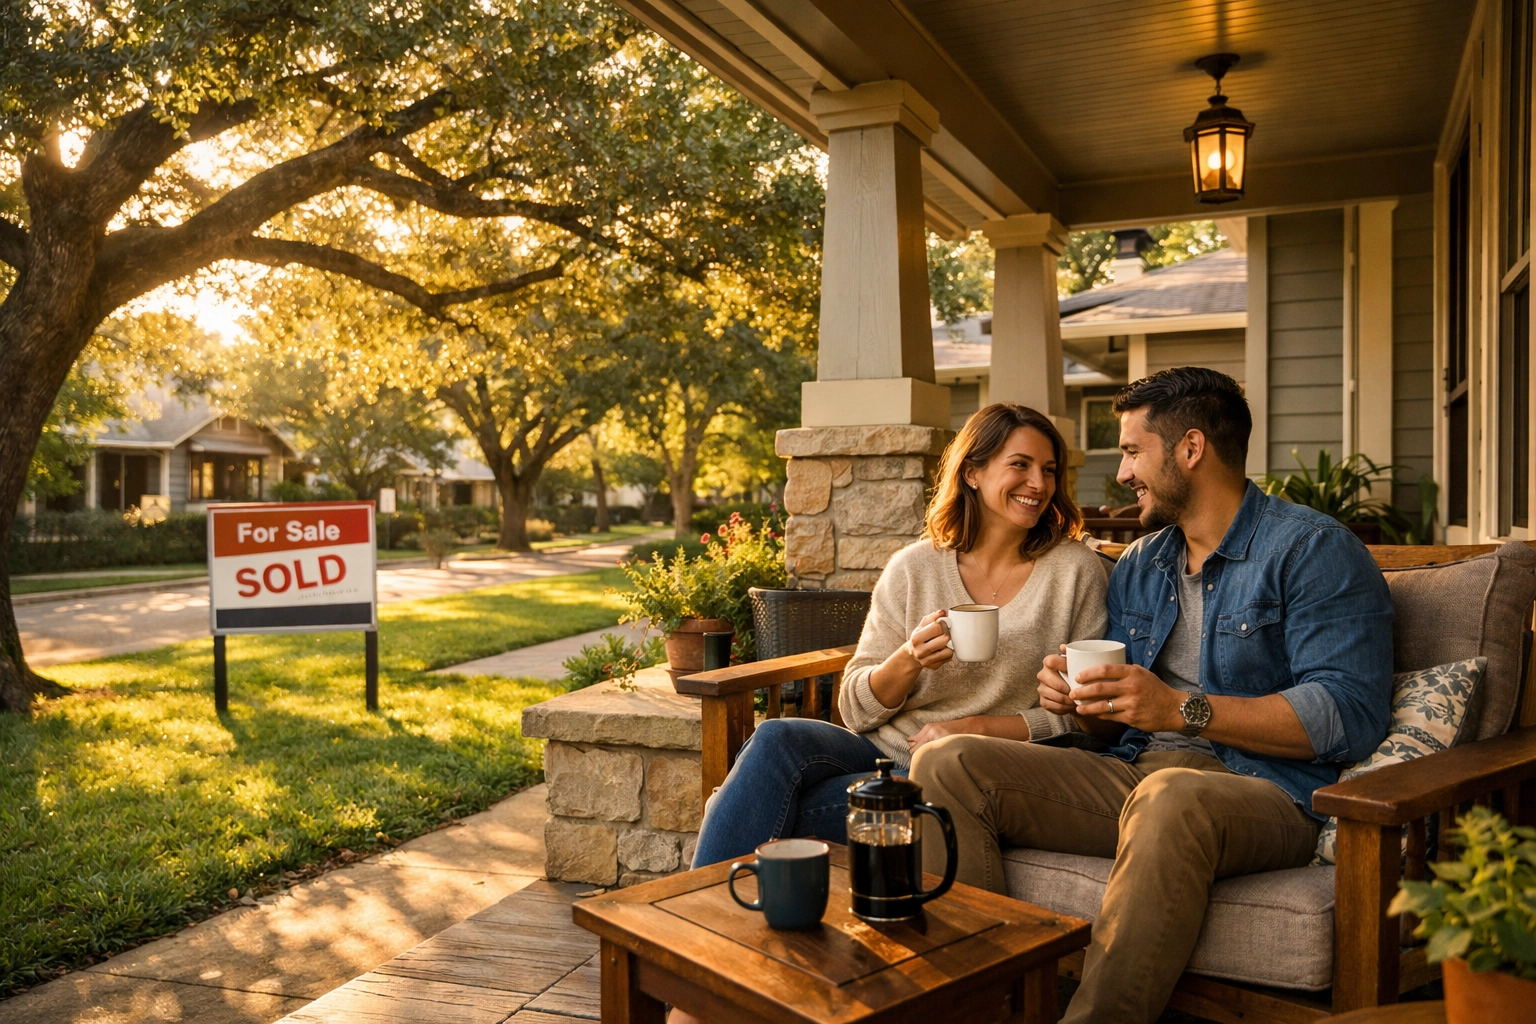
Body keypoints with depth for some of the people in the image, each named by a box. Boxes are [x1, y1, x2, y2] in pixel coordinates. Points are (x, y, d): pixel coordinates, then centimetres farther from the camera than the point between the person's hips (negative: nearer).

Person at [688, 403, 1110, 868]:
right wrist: (909, 659, -16)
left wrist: (975, 728, -12)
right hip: (884, 751, 3)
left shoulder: (1076, 572, 0)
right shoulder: (914, 568, 5)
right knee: (777, 738, -28)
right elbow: (857, 709, 4)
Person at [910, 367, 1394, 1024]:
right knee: (946, 764, -12)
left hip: (1262, 791, -6)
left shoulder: (1313, 551, -1)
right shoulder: (1136, 568, 21)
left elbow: (1351, 715, -14)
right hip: (1130, 773, 7)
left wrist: (1181, 708, -19)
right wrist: (1084, 703, -1)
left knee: (1169, 798, -42)